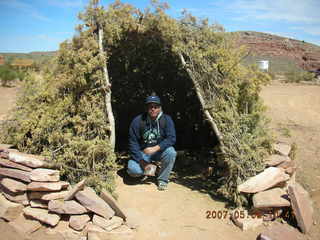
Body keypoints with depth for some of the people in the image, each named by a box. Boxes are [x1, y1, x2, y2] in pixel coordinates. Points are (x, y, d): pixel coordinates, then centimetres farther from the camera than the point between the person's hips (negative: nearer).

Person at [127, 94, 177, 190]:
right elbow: (133, 142, -10)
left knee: (171, 152, -31)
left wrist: (155, 148, -33)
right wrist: (141, 161, -17)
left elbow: (171, 138, -19)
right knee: (132, 170, -25)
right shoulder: (137, 121, -13)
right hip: (142, 152, 0)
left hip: (159, 151, 1)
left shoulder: (166, 119, -12)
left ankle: (162, 179, -8)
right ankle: (151, 169, 9)